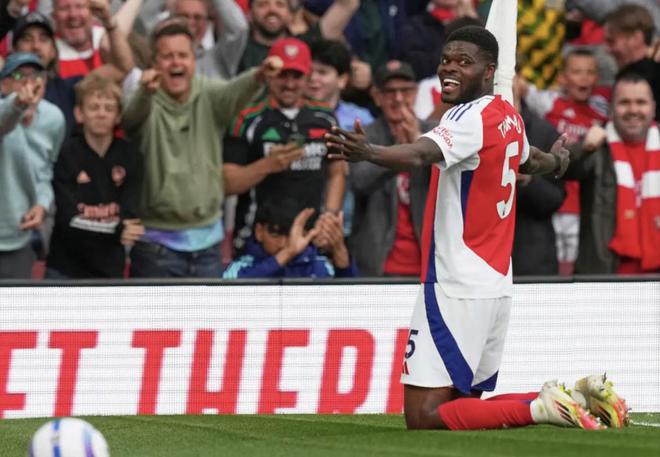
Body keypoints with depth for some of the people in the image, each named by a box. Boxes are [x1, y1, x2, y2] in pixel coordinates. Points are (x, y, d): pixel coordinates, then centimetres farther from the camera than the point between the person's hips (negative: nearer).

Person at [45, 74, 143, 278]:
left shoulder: (129, 156, -1)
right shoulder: (66, 154, -9)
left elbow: (129, 214, -6)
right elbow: (68, 218, -14)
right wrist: (115, 230, -27)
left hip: (110, 269, 3)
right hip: (66, 270, -3)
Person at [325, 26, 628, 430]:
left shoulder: (471, 117, -12)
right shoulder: (509, 117, 15)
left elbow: (422, 154, -34)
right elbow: (531, 161, 39)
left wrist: (367, 153, -53)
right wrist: (557, 160, 63)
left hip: (458, 288, -9)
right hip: (497, 286, 9)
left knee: (424, 417, -12)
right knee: (464, 404, 15)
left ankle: (541, 409, -15)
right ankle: (568, 402, 5)